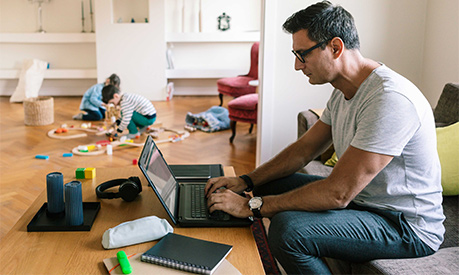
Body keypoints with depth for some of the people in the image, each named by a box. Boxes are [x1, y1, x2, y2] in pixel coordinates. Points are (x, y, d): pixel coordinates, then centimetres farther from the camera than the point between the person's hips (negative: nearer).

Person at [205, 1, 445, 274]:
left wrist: (251, 205, -24)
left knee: (288, 228, -29)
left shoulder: (390, 99, -28)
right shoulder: (343, 92, 4)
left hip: (406, 225, -9)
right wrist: (245, 182, -1)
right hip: (360, 198, 9)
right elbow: (303, 150, 11)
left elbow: (338, 194, -30)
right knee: (270, 184, 8)